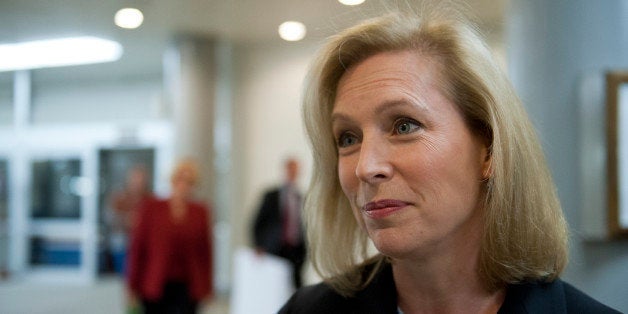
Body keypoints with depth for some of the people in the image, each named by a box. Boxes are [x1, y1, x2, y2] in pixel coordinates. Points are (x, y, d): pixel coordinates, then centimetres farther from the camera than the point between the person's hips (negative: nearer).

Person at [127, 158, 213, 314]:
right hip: (154, 287, 0)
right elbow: (137, 247, 1)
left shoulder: (200, 212, 3)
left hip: (187, 288, 0)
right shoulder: (151, 208, 0)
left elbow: (205, 250, 6)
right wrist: (133, 285, 1)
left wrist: (207, 287, 7)